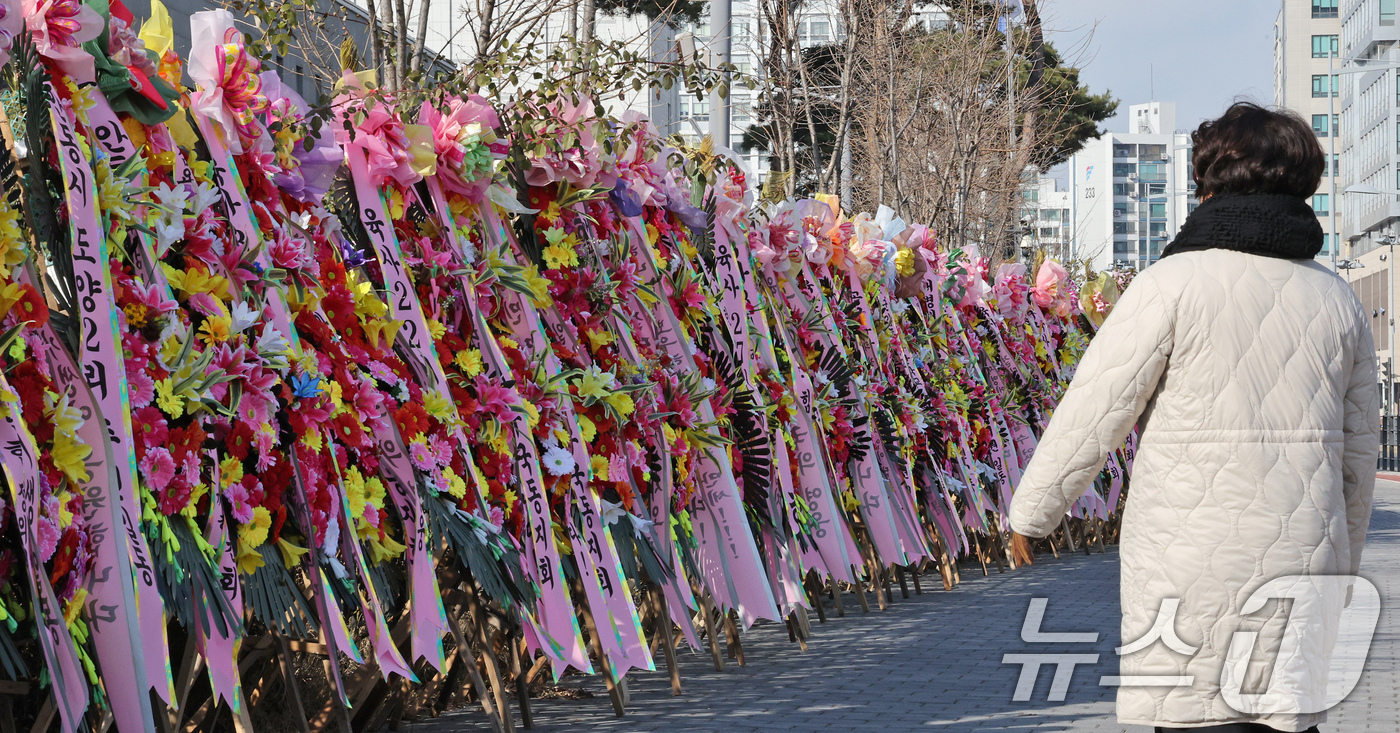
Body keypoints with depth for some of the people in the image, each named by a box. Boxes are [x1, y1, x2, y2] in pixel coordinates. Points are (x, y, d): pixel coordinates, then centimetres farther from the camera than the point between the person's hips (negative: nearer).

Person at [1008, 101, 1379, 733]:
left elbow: (1092, 413, -6)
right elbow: (1358, 454, 15)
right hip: (1302, 564, 5)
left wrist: (1030, 513, 8)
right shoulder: (1338, 300, 10)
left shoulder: (1174, 283, -7)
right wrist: (1338, 570, 26)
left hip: (1193, 575, -5)